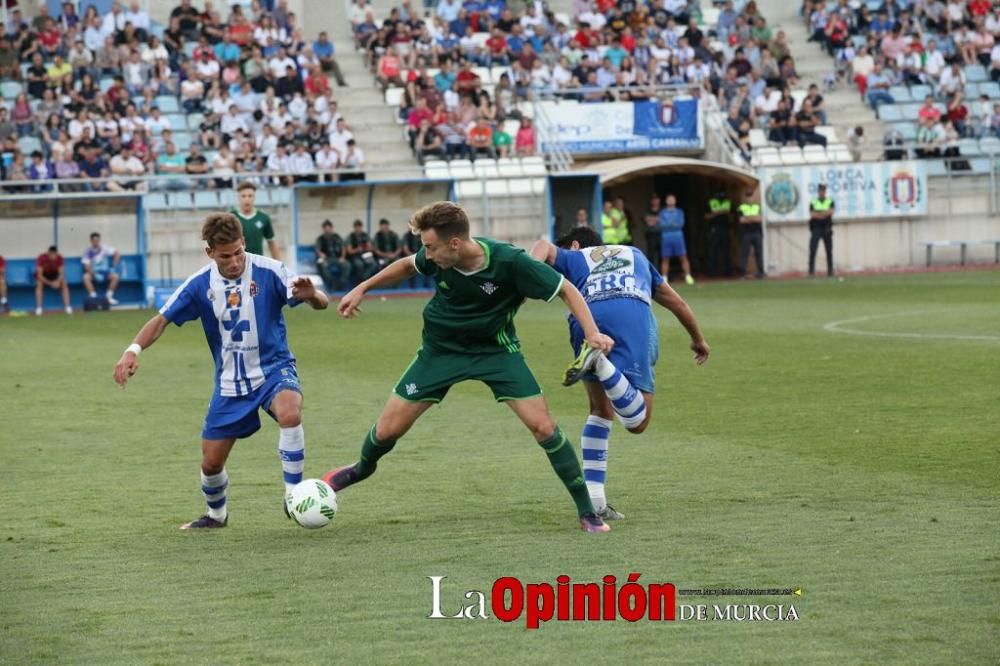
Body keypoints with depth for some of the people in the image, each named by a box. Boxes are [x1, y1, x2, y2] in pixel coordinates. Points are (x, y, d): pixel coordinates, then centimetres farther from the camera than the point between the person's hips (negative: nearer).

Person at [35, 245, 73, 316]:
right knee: (39, 284, -33)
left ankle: (67, 307, -19)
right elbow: (39, 275, -33)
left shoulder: (59, 258, -23)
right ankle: (38, 308, -32)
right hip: (43, 274, -2)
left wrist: (58, 281, -44)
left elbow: (61, 273, -22)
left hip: (54, 274, 2)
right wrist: (50, 283, -42)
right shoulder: (41, 258, -32)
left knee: (64, 283, -23)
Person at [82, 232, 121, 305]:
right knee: (86, 277, -34)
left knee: (115, 276, -28)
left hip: (105, 272, 1)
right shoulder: (88, 251, -9)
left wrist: (114, 267, -10)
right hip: (93, 272, -1)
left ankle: (109, 296, -14)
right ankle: (93, 297, -27)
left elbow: (117, 254, -3)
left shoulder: (104, 248, -4)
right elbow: (87, 266, -16)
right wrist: (95, 275, -30)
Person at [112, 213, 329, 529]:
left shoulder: (268, 272, -17)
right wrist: (133, 350, -17)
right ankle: (216, 514, 39)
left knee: (289, 412, -37)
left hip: (273, 369, -3)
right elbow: (162, 319, 0)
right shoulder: (200, 284, -8)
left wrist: (311, 295, -45)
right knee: (211, 462, 6)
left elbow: (322, 303, -21)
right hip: (230, 382, 3)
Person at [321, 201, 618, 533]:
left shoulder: (509, 262, -30)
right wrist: (362, 288, 9)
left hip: (495, 349, -3)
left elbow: (567, 290, -19)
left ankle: (587, 511, -2)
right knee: (388, 429, 2)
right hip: (441, 349, 3)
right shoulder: (435, 258, -19)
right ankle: (364, 467, 38)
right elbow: (407, 265, 7)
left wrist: (592, 332, -32)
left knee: (543, 427, -16)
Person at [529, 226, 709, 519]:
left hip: (587, 315, 1)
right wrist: (698, 339, 64)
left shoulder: (574, 258, 34)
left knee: (601, 411, 21)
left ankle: (593, 498, 14)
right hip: (634, 313, -1)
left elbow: (543, 247, 10)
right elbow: (676, 302, 49)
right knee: (637, 421, -5)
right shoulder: (635, 255, 42)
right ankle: (599, 362, -30)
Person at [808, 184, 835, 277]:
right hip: (816, 229, -1)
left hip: (827, 229, 1)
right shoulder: (813, 202, 6)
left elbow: (830, 212, -8)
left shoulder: (830, 202, 8)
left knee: (829, 251, 2)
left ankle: (830, 272, 7)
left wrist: (818, 214, -14)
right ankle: (811, 271, -8)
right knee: (812, 250, -9)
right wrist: (825, 213, -10)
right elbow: (812, 215, -7)